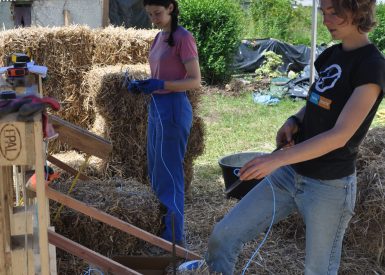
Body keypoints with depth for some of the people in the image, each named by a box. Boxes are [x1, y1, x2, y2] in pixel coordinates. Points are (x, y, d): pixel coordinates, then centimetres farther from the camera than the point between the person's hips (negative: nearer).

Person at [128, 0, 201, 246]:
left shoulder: (183, 38, -11)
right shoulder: (159, 37, 14)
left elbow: (195, 81, -16)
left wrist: (160, 85, -26)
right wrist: (143, 85, 2)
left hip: (173, 108, -9)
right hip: (156, 106, 9)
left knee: (169, 172, -4)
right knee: (156, 170, 16)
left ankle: (174, 238, 5)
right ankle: (162, 226, 29)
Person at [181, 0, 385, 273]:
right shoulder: (331, 55, 8)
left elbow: (340, 135, -23)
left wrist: (276, 159, -29)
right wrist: (294, 121, 0)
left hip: (330, 186, -7)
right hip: (291, 173, 7)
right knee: (223, 236, 1)